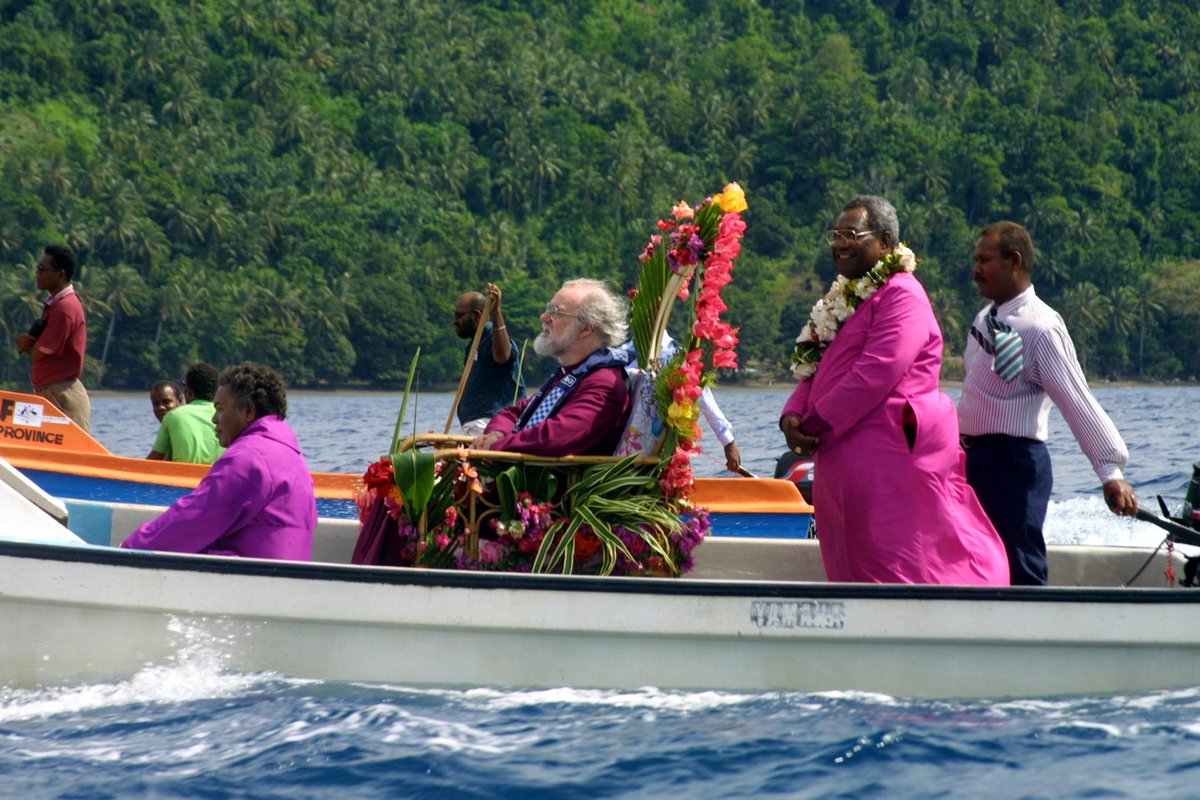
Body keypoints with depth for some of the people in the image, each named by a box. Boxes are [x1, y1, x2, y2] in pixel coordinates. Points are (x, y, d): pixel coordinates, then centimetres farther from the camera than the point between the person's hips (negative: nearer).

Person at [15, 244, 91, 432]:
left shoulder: (64, 308, -17)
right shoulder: (54, 304, 16)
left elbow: (39, 353, -16)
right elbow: (38, 350, 18)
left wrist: (26, 343, 7)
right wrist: (24, 341, -5)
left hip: (61, 396, -10)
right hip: (49, 394, 10)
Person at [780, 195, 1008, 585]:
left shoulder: (902, 297, -9)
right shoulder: (845, 299, 22)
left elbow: (875, 375, -20)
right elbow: (815, 373, 20)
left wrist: (814, 423, -16)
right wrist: (792, 417, 0)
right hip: (846, 464, 10)